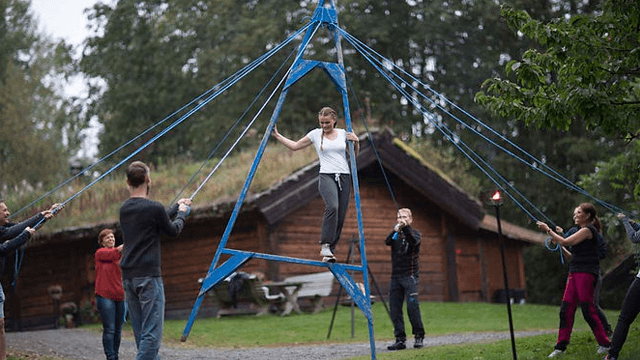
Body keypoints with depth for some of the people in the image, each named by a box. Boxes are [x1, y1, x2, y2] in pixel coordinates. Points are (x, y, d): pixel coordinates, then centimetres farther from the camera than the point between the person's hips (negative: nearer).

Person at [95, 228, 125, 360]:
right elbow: (112, 254, -17)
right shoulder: (100, 253, 1)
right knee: (109, 329, -9)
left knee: (118, 329, 7)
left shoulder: (120, 253, 17)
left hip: (120, 296, 5)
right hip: (105, 296, -5)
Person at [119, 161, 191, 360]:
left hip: (128, 277, 7)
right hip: (148, 276, -7)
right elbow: (173, 230, 4)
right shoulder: (154, 208, -12)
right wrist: (182, 213, 22)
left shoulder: (124, 209, 9)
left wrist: (176, 207, 35)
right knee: (152, 332, -7)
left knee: (140, 333, 10)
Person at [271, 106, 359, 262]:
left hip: (344, 177, 3)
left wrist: (356, 141, 3)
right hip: (326, 176, -3)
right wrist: (277, 135, 11)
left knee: (340, 215, -3)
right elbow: (295, 146, 15)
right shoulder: (316, 134, 7)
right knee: (332, 207, -30)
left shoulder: (343, 134, 12)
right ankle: (325, 245, -26)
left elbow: (354, 155, 21)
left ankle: (330, 250, 5)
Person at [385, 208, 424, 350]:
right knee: (395, 309, 0)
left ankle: (419, 336, -2)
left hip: (410, 276, -4)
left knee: (412, 306, -13)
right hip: (395, 276, 4)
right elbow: (387, 242, -8)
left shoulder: (414, 233, 4)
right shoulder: (395, 235, 14)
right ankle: (400, 339, 4)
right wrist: (395, 230, -28)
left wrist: (405, 228, -36)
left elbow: (414, 241, -19)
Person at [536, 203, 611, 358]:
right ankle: (561, 346, 4)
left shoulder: (588, 230, -8)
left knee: (588, 310, -8)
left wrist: (548, 230, -7)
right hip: (575, 273, 9)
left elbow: (565, 242, -15)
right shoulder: (582, 231, 22)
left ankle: (605, 344, 2)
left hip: (586, 273, -9)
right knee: (566, 309, 3)